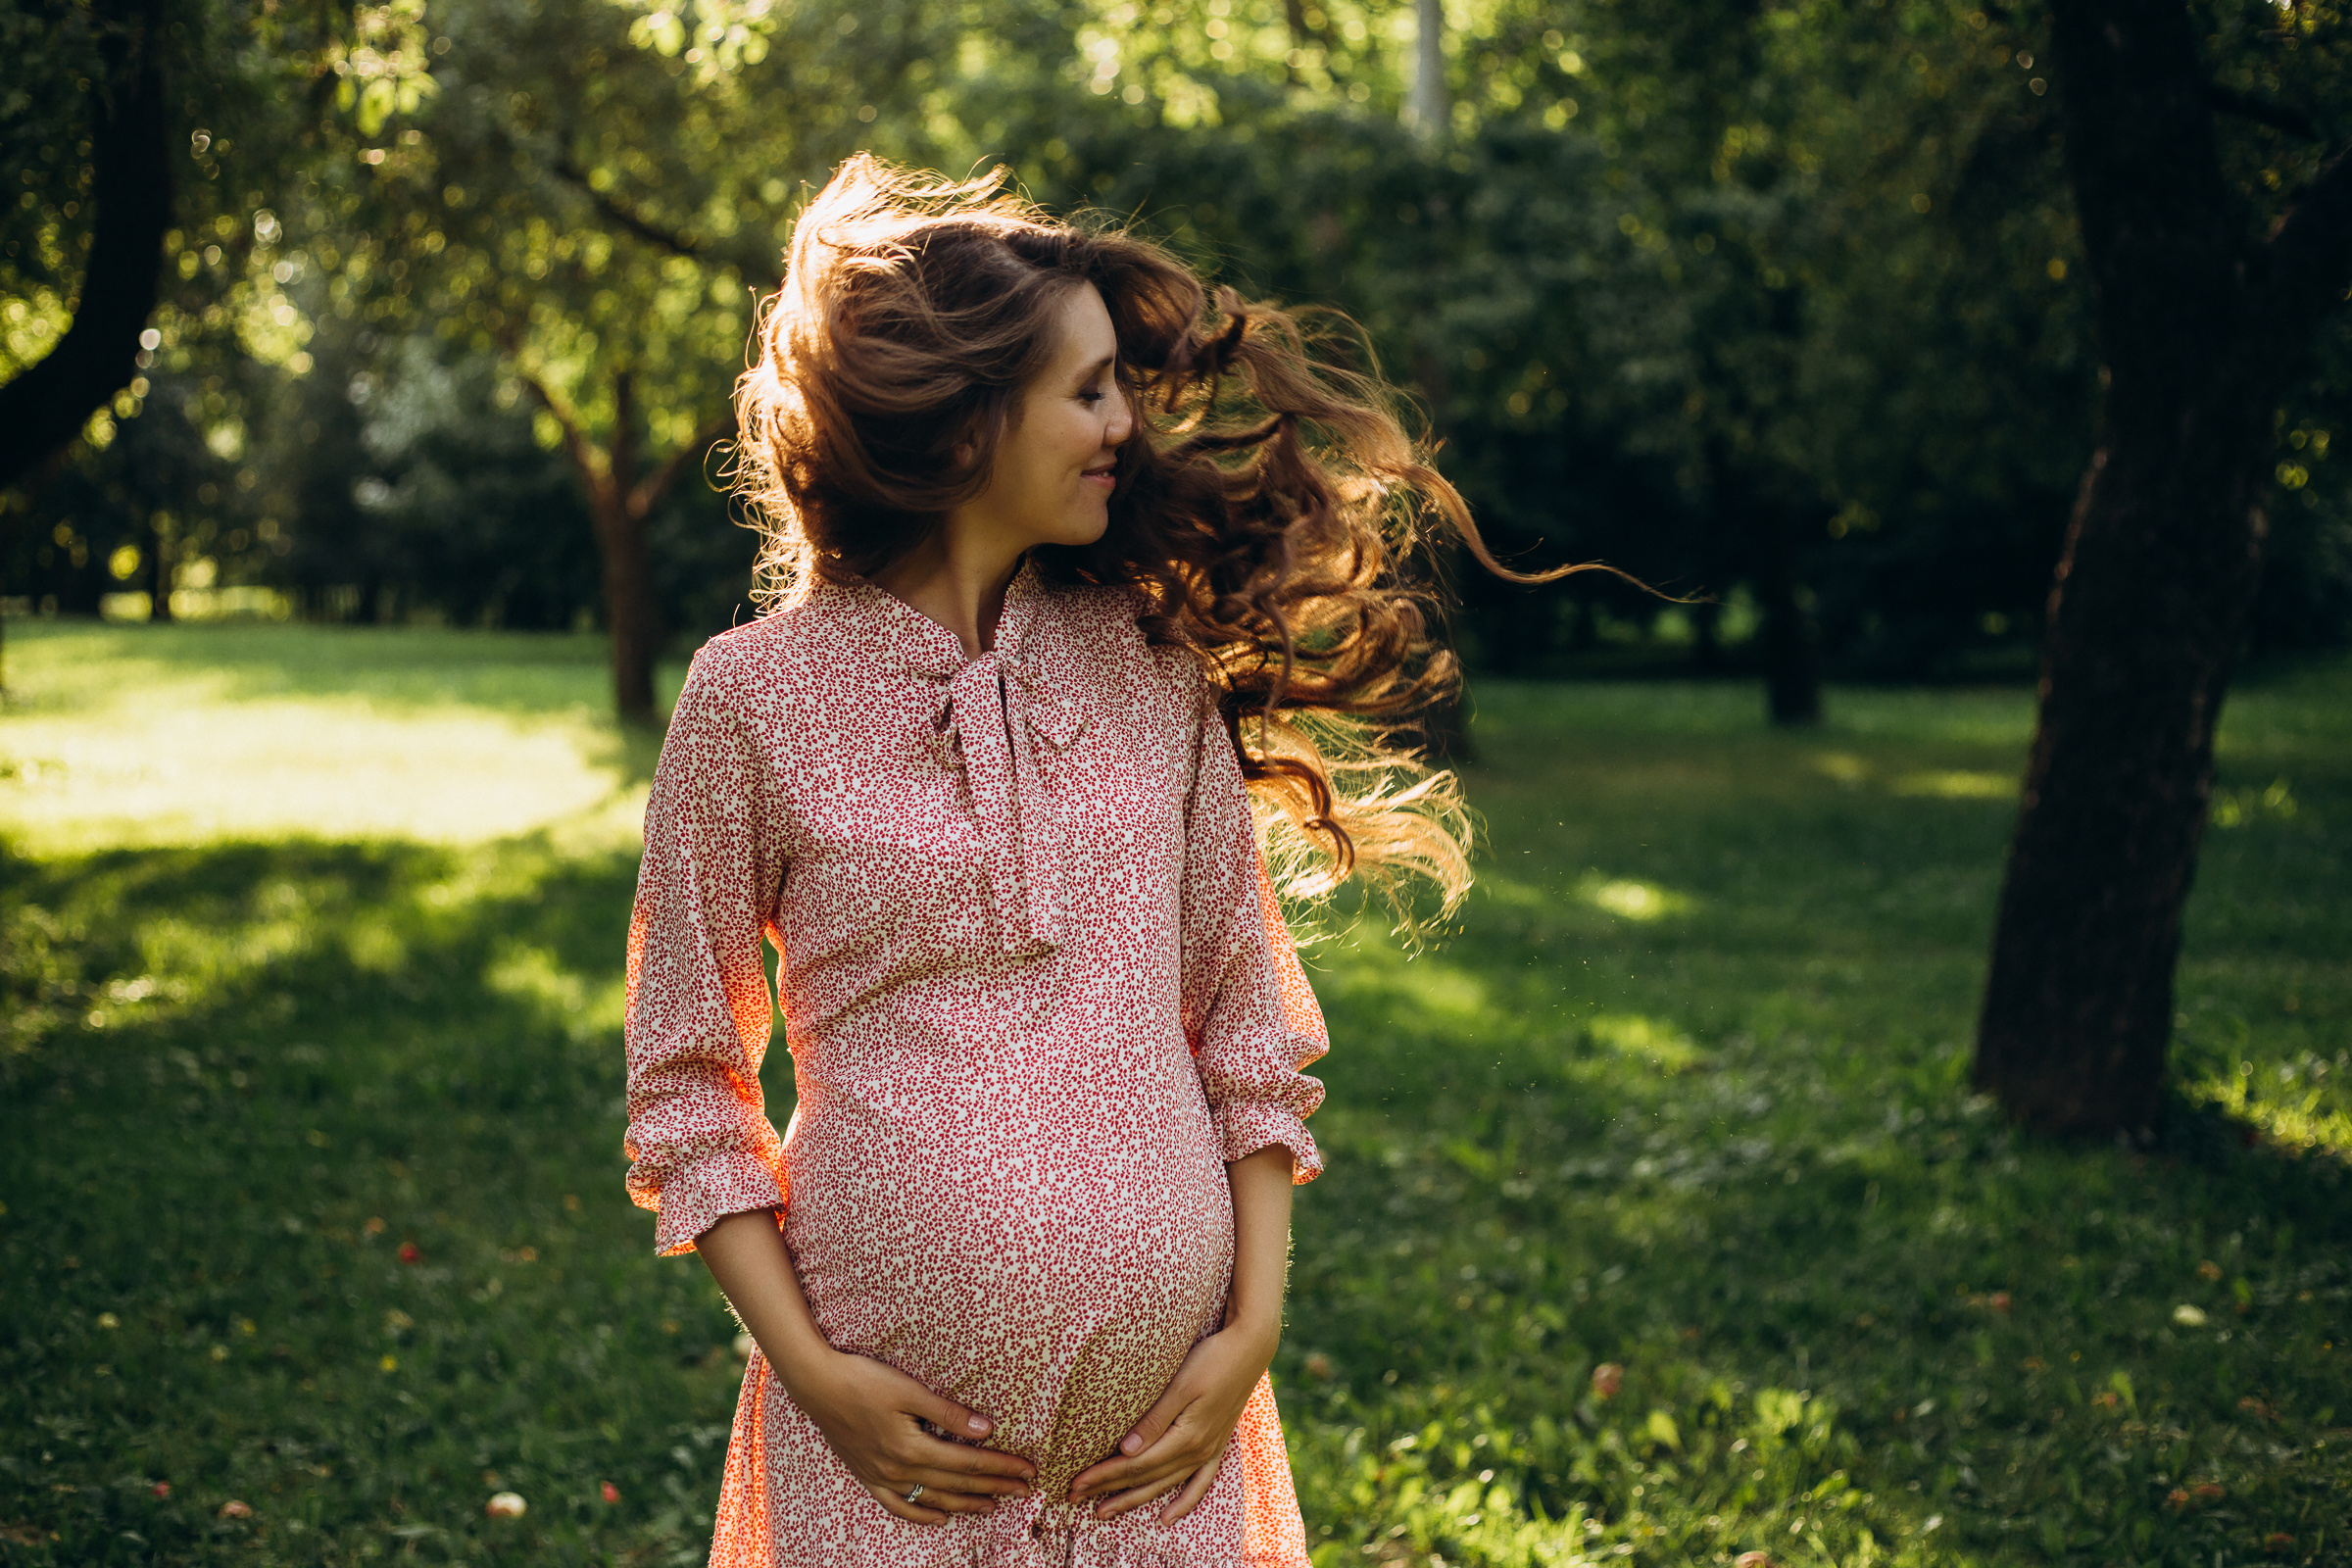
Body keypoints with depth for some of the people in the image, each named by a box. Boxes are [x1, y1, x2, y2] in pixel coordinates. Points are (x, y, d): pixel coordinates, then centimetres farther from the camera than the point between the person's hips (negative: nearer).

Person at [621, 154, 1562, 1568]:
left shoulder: (1153, 665, 3)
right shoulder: (757, 693, -5)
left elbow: (1247, 1019, 7)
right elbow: (688, 1075, 1)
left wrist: (1255, 1329, 0)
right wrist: (804, 1365, -7)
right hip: (892, 1411, -2)